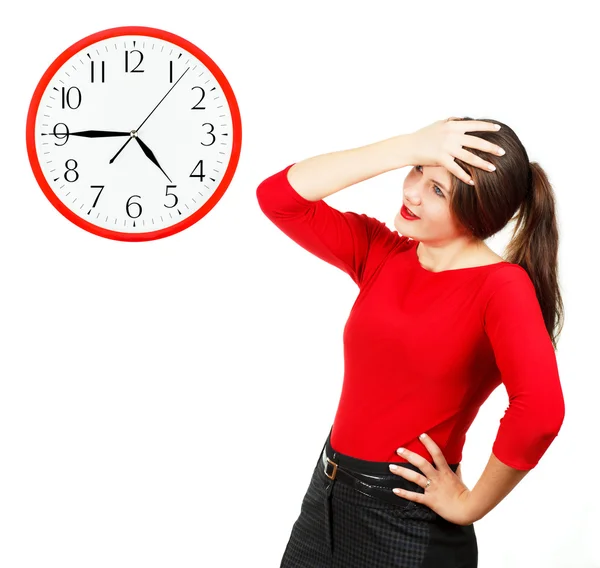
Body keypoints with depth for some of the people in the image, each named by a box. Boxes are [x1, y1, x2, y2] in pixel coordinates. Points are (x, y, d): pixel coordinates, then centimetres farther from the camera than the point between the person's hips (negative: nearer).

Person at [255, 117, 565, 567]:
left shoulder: (501, 286, -17)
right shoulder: (380, 251, 0)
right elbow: (277, 197, -11)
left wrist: (470, 506, -19)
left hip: (411, 521, -5)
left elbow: (540, 411, -32)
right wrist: (408, 147, -17)